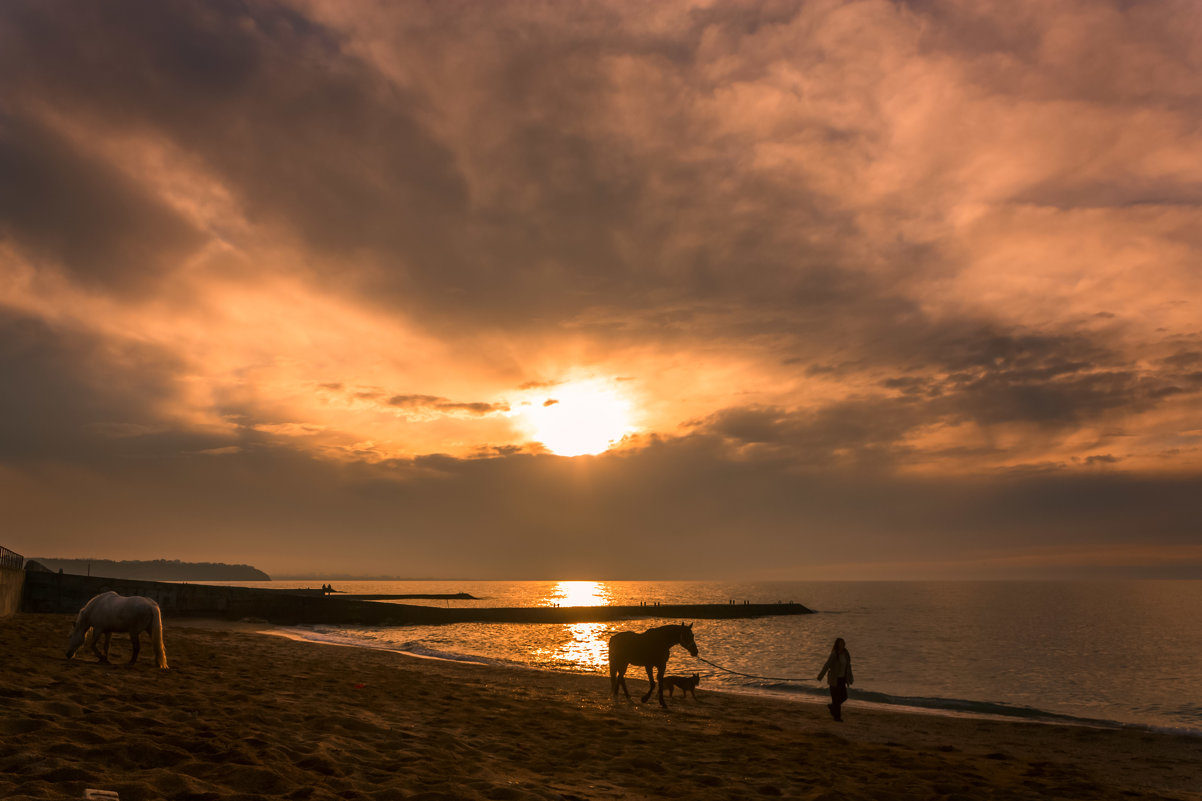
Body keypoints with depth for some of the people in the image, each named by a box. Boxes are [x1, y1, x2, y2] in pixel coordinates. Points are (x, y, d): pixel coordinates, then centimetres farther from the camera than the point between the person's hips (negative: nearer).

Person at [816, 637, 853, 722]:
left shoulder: (846, 654, 2)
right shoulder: (834, 654, -17)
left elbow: (848, 666, 9)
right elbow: (826, 666, -17)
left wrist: (850, 679, 12)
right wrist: (820, 677, -18)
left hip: (842, 678, 6)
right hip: (834, 679, -6)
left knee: (844, 697, 7)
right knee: (836, 697, 0)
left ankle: (832, 706, 32)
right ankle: (837, 716, 14)